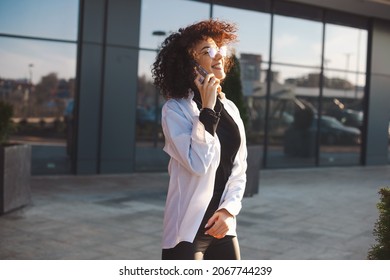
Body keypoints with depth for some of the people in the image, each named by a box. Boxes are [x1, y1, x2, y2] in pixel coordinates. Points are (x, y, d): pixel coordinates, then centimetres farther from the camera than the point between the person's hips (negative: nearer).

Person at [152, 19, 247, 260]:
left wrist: (229, 208, -4)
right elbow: (198, 164, -23)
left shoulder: (230, 109, 8)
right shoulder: (176, 109, -10)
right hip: (187, 229, -6)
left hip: (222, 226, 6)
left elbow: (239, 169, 10)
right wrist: (207, 110, -18)